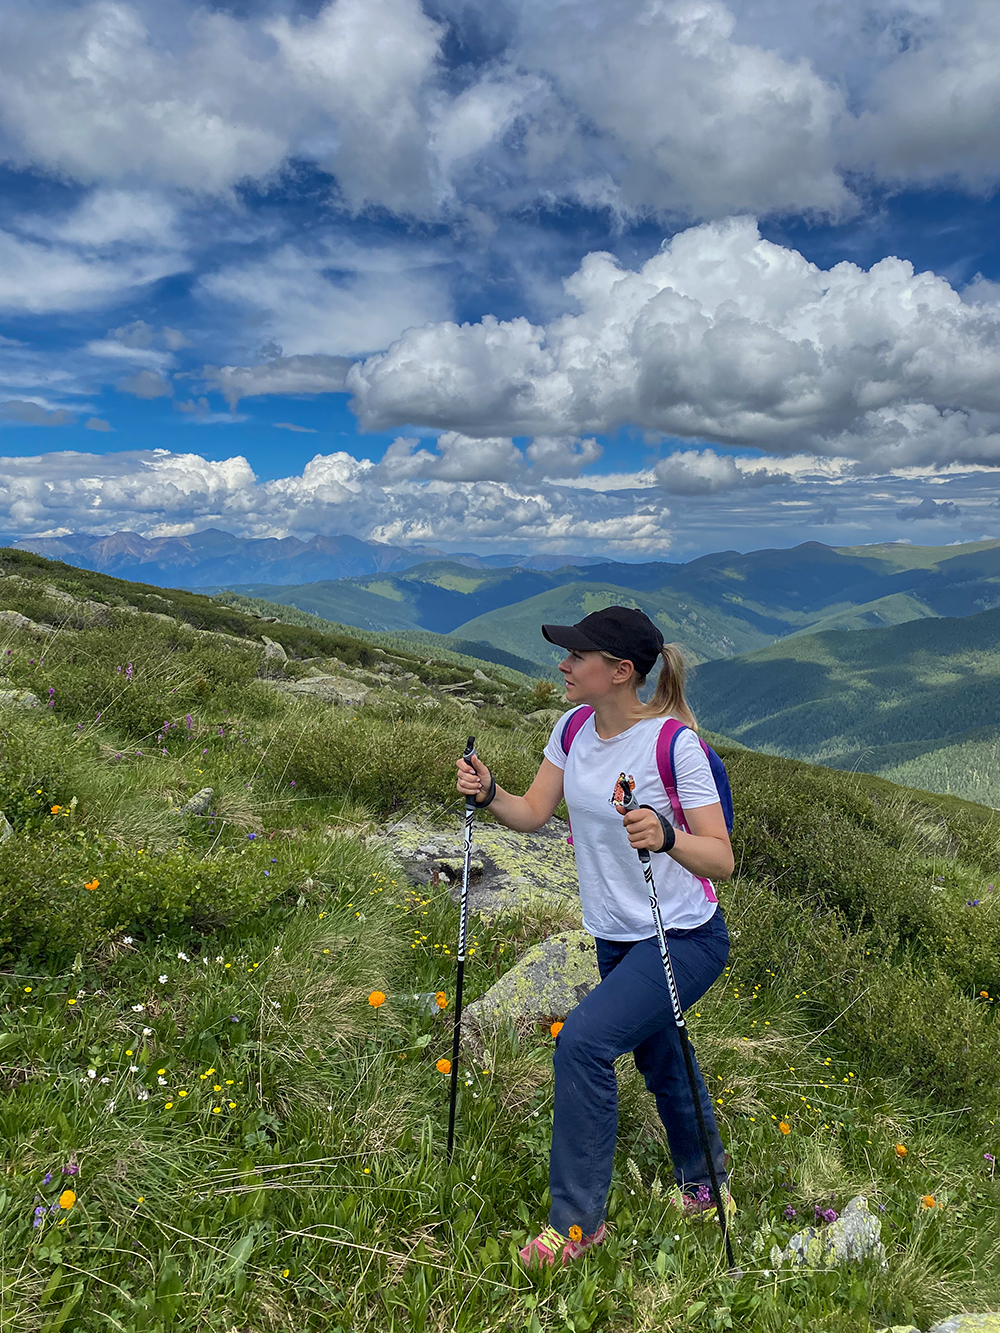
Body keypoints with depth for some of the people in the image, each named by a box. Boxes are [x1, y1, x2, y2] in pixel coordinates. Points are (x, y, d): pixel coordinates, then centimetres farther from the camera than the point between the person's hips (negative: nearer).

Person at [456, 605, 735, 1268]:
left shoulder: (674, 742, -24)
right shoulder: (573, 729, -4)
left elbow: (721, 860, -25)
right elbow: (533, 814, 2)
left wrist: (665, 836, -43)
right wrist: (489, 792, -17)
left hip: (684, 938, -7)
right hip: (615, 938, 7)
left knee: (583, 1040, -20)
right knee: (657, 1058, 23)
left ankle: (577, 1220, 2)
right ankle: (705, 1185, 52)